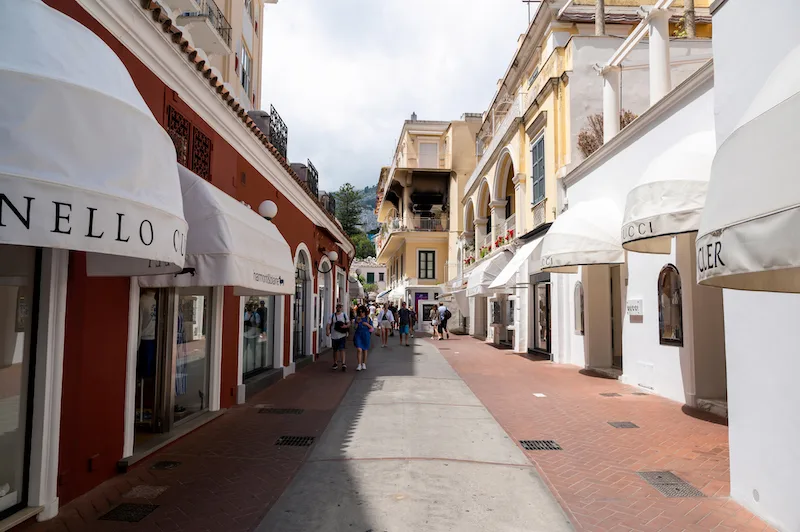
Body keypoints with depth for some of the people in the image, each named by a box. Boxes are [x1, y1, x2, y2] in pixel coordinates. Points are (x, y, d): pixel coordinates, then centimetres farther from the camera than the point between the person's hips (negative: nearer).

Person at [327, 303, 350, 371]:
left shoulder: (344, 315, 6)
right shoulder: (332, 316, 5)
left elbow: (349, 324, 6)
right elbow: (328, 324, -3)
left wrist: (346, 326, -17)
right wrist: (327, 331, -21)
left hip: (342, 335, -2)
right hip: (334, 336, 2)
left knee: (342, 349, -13)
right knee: (335, 350, 11)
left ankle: (343, 363, -16)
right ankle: (335, 364, 24)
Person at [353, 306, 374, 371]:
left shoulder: (368, 318, 1)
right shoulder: (357, 318, 2)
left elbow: (371, 327, 2)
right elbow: (355, 327, 0)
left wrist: (367, 324, -15)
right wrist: (357, 322, -16)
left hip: (366, 335, 0)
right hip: (358, 335, 0)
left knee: (365, 350, 9)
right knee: (359, 349, -13)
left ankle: (364, 364, 24)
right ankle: (359, 365, -9)